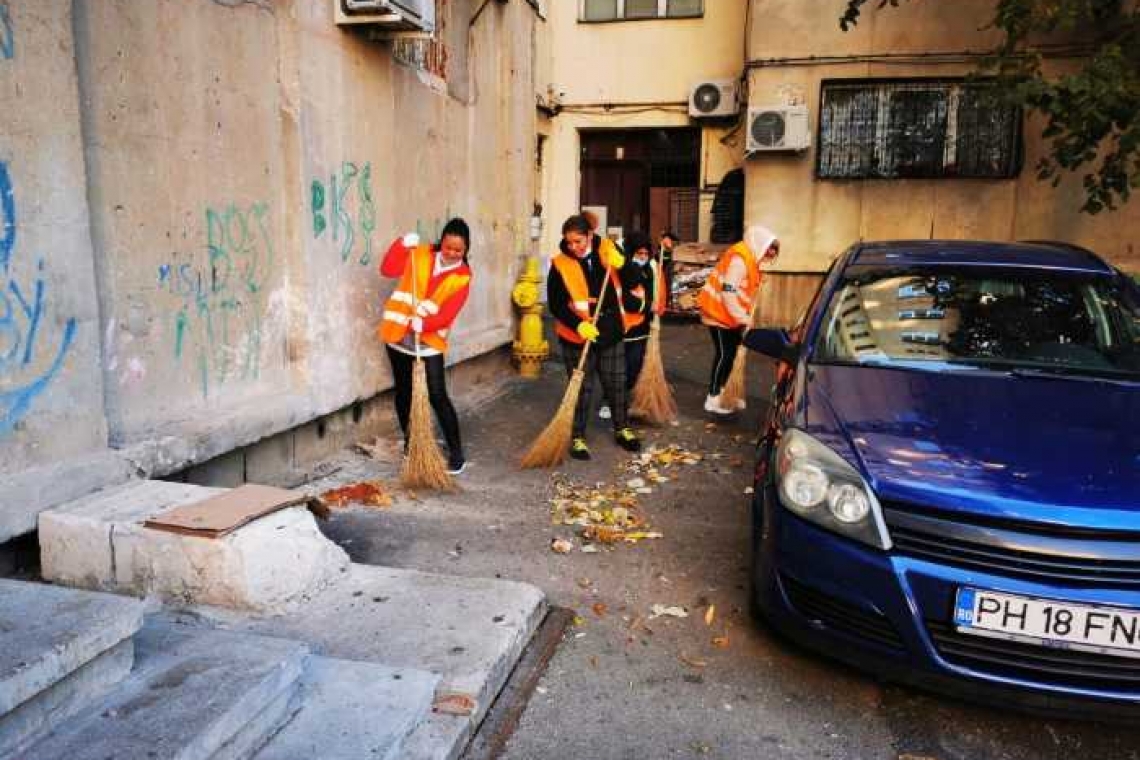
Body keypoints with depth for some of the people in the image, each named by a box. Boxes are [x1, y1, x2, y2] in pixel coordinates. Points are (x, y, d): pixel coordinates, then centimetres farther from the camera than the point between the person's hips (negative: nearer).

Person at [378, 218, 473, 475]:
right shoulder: (420, 255, 2)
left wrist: (423, 324, -31)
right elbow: (388, 269, -2)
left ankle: (456, 453, -1)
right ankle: (409, 443, 29)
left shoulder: (462, 277, -6)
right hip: (398, 334, 3)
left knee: (437, 396, -9)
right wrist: (403, 244, -13)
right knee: (404, 392, 11)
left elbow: (447, 314, -14)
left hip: (430, 341, -3)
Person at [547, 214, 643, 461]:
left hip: (611, 332, 3)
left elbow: (632, 283, -3)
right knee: (582, 388, 4)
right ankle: (578, 438, 18)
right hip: (577, 336, -3)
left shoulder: (607, 251, -3)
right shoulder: (560, 264, -11)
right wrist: (578, 325, -25)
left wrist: (621, 264, -23)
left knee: (616, 383, 14)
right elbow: (555, 305, -11)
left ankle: (622, 429, 32)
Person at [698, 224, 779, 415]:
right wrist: (743, 319, -24)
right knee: (724, 354, -6)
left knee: (730, 353, 13)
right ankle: (713, 399, 2)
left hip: (730, 315, 10)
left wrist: (745, 317, 7)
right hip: (719, 312, -10)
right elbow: (728, 291, -27)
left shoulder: (749, 258, 11)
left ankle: (721, 393, 23)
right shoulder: (739, 258, -21)